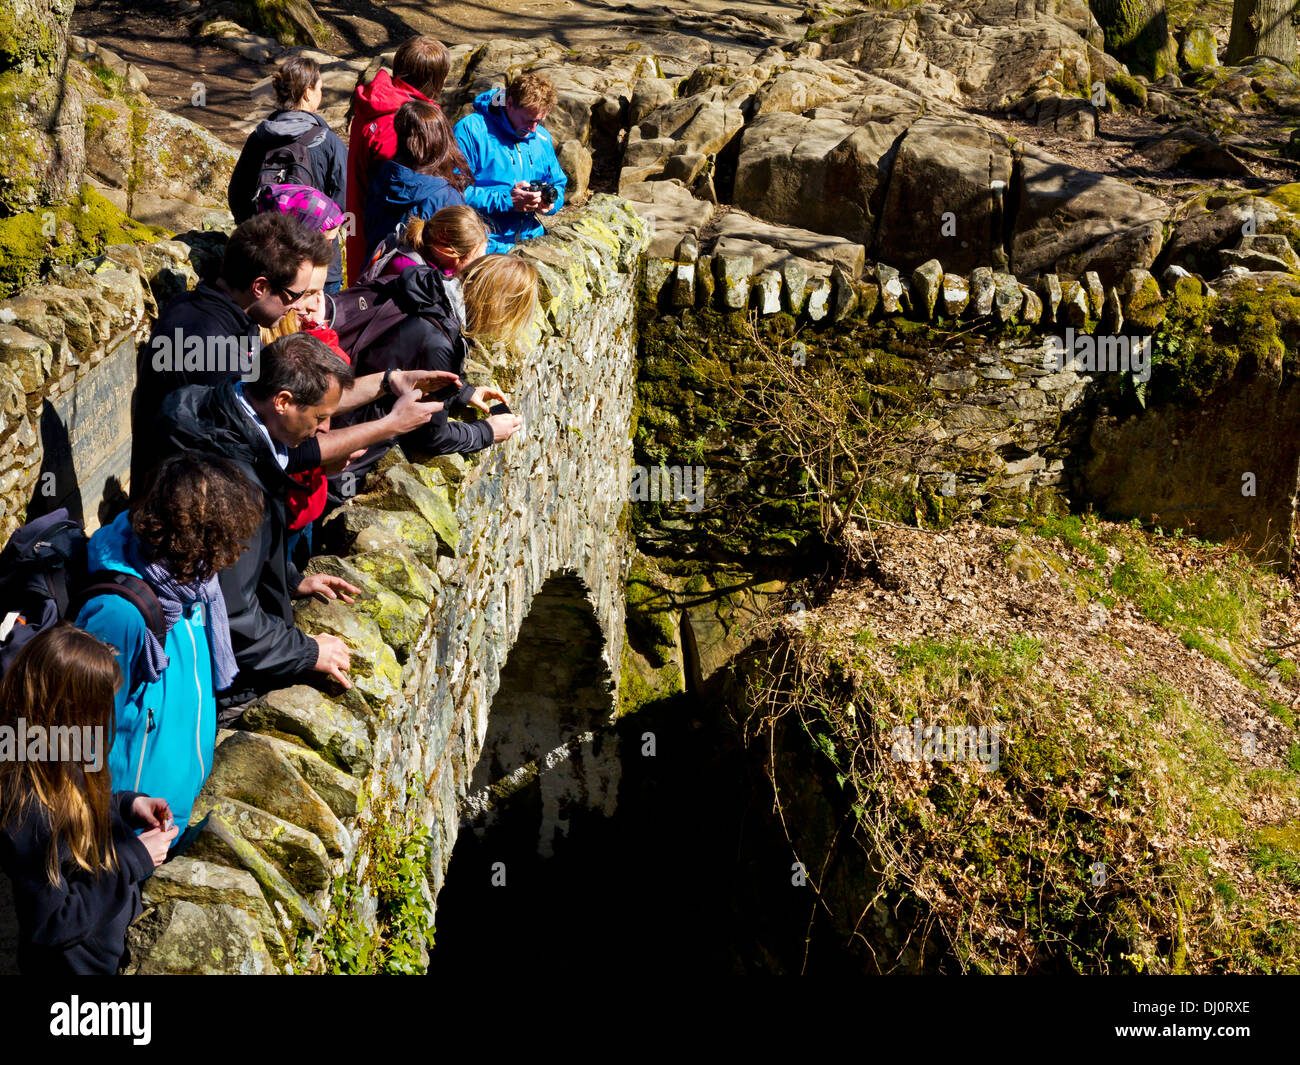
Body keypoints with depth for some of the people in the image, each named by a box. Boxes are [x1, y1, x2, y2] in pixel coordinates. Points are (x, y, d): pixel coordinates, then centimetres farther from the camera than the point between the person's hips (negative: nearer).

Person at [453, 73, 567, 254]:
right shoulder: (471, 129, -6)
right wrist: (507, 201, -17)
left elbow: (558, 184, 29)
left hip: (529, 237, 7)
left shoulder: (541, 139, 17)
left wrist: (551, 201, 3)